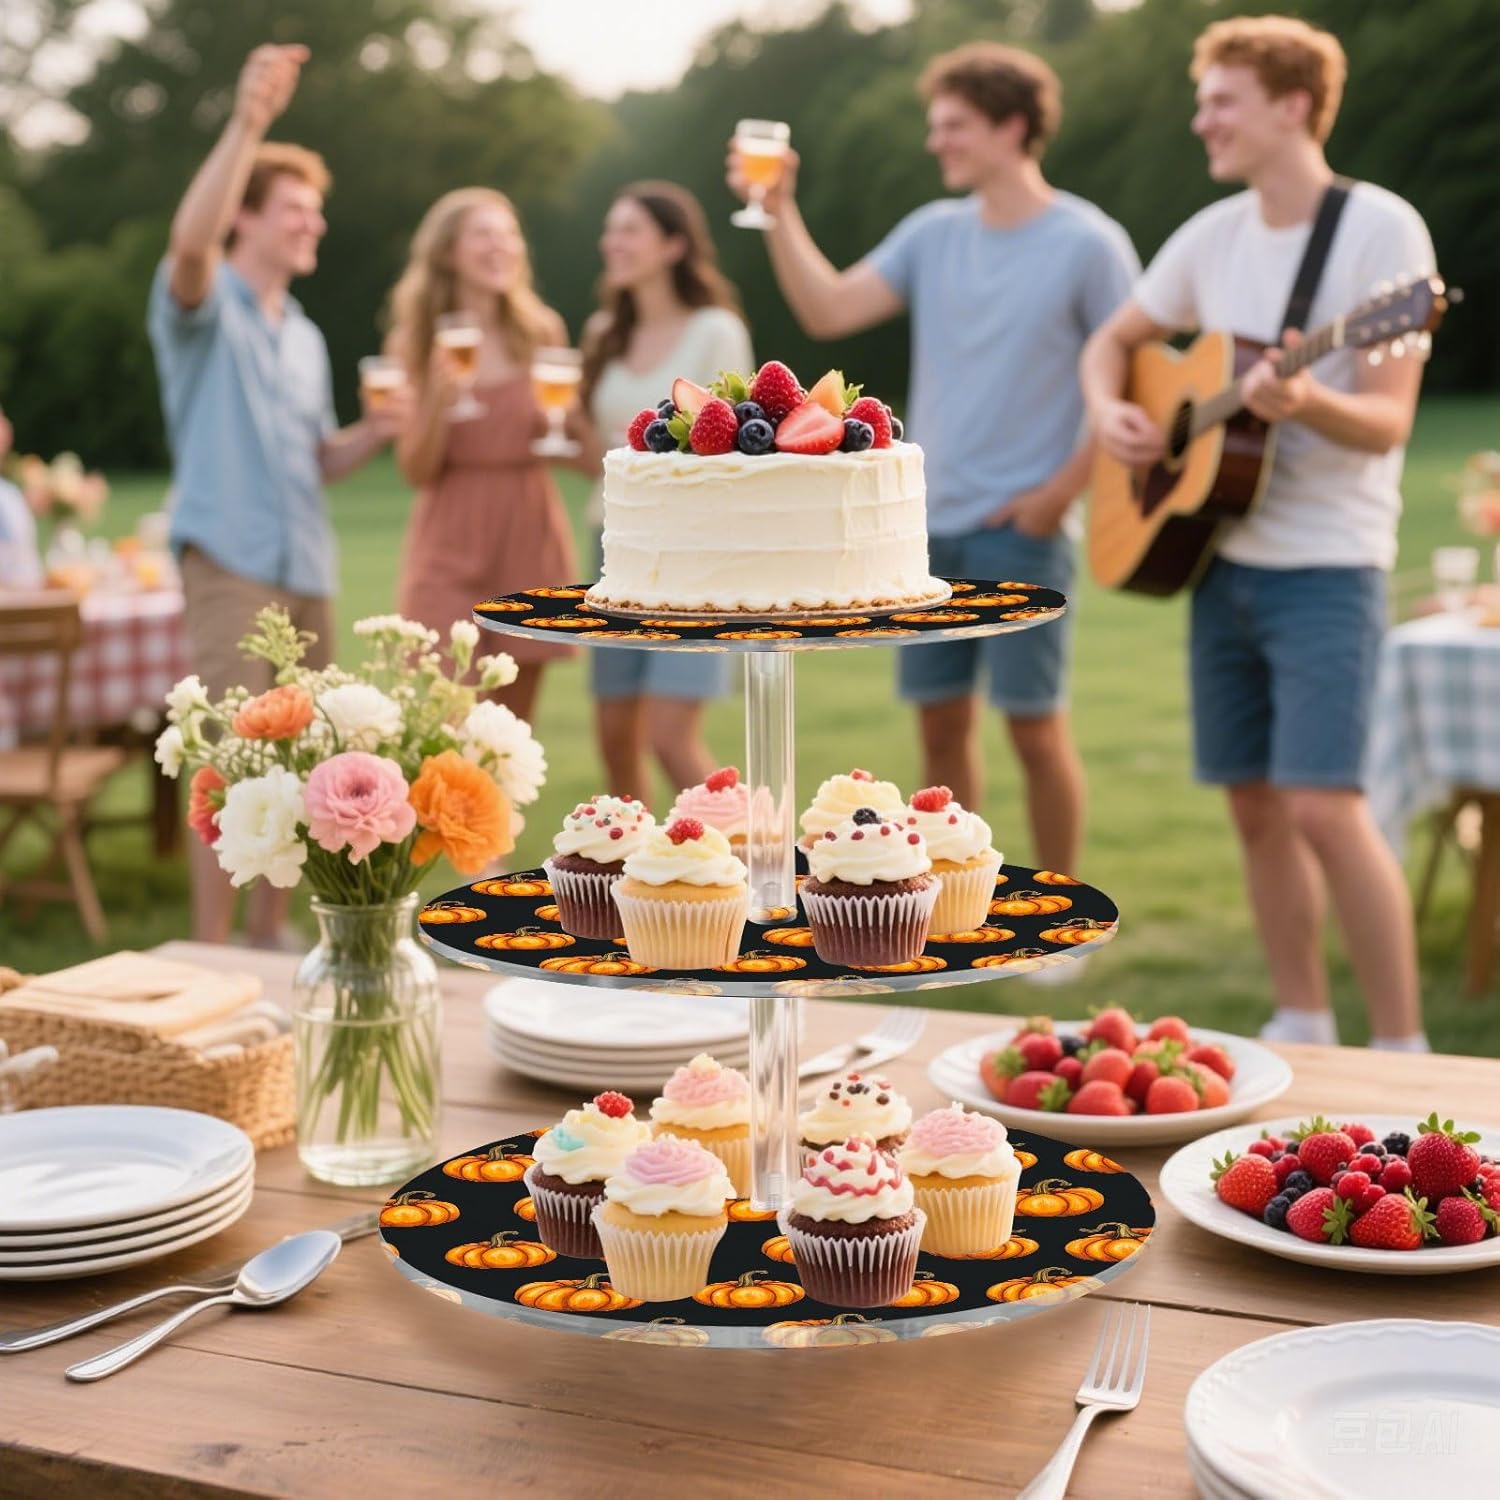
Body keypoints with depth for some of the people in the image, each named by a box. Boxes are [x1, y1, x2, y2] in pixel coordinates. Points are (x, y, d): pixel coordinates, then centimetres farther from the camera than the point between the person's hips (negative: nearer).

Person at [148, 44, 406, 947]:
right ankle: (211, 952, -4)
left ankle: (271, 936, 20)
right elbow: (190, 239, -26)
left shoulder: (306, 338, 20)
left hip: (308, 568, 7)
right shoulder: (206, 307, -2)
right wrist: (248, 121, -33)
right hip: (232, 559, -7)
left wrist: (373, 433, 2)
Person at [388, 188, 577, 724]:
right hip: (453, 545, -2)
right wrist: (439, 399, -18)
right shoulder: (417, 341, -1)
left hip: (531, 538, 2)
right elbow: (417, 470, -2)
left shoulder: (541, 331, 5)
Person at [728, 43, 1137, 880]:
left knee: (1034, 723, 0)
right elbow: (827, 311, 1)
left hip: (1020, 530, -5)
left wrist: (1063, 490, -12)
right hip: (930, 525, 5)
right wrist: (780, 210, -8)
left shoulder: (1087, 244, -7)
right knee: (942, 718, 10)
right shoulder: (934, 232, 8)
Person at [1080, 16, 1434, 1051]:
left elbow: (1388, 422, -15)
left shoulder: (1380, 228, -10)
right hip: (1224, 556, 6)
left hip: (1326, 566, -6)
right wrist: (1111, 413, 1)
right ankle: (1303, 1026, 21)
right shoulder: (1214, 233, 9)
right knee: (1256, 805, 8)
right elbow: (1113, 341, 22)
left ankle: (1401, 1048, -2)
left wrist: (1306, 404, -35)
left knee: (1324, 807, -14)